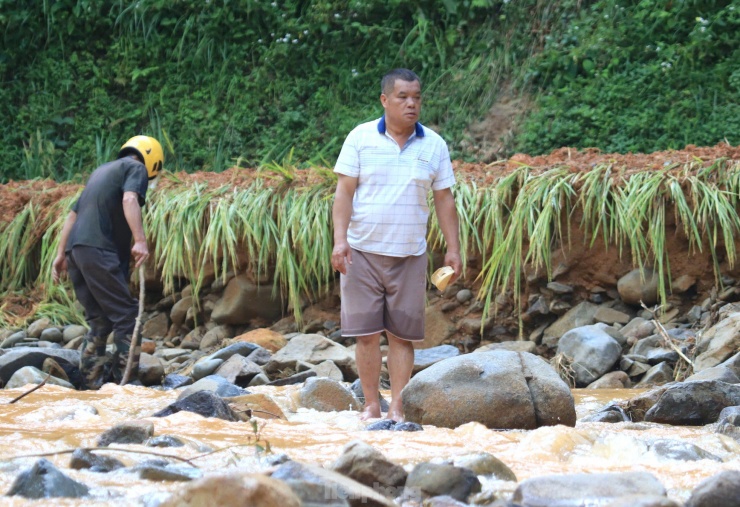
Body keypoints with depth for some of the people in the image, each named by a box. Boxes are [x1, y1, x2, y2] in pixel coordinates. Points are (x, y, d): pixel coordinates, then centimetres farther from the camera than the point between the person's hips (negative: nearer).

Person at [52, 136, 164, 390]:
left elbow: (73, 214, 27)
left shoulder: (102, 171, 29)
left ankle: (92, 382, 9)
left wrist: (61, 254, 27)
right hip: (99, 250, -8)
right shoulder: (136, 168, 5)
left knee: (99, 321, 13)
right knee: (126, 315, -6)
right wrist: (140, 240, -27)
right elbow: (129, 199, -16)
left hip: (76, 250, 8)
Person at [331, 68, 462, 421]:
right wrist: (340, 239, -12)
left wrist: (453, 249, 3)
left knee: (402, 334, 1)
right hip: (363, 251, -1)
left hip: (409, 256, 1)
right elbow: (344, 191, -2)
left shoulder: (434, 145, 6)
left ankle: (397, 408, 5)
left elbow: (444, 199, 9)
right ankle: (371, 405, 8)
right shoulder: (360, 138, 1)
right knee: (366, 332, -1)